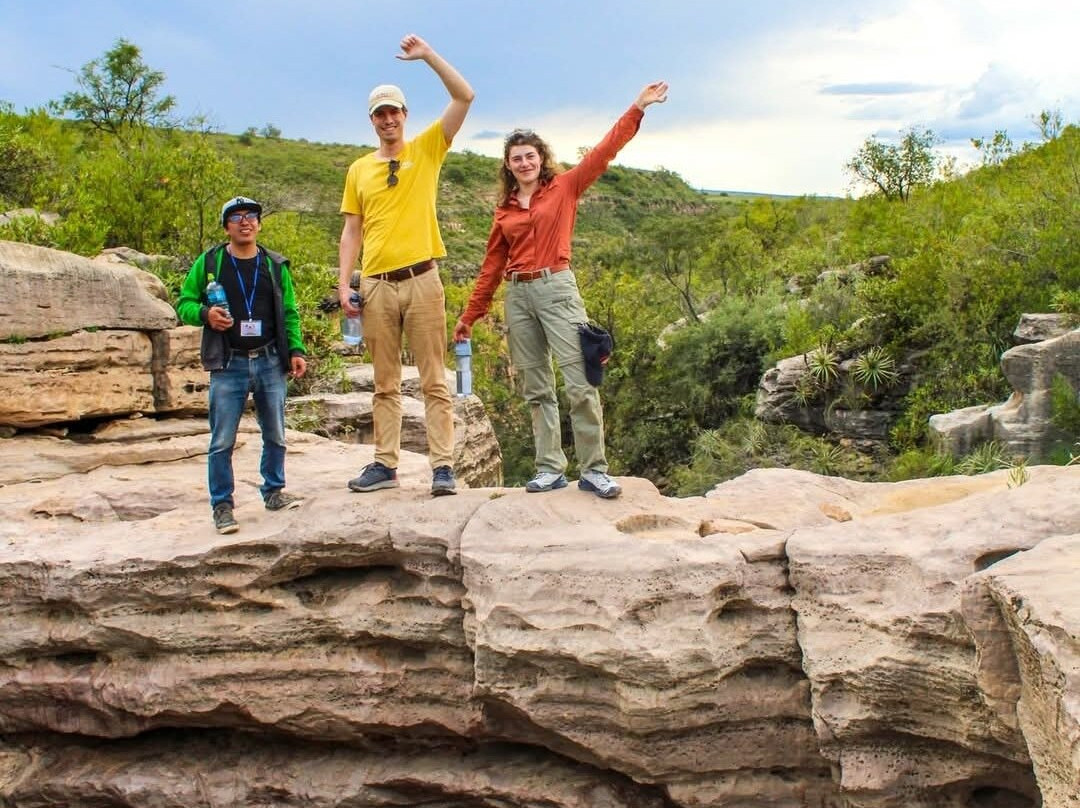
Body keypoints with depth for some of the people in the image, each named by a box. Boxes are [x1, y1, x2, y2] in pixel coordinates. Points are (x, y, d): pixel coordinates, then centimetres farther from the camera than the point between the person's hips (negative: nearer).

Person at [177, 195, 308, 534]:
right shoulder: (209, 263, 4)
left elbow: (289, 313, 11)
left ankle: (274, 491, 28)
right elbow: (184, 305, 6)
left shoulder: (276, 265, 10)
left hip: (270, 362, 2)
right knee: (222, 441, -2)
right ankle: (222, 505, 8)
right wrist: (205, 314, -15)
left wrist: (296, 350, 1)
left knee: (275, 435, 11)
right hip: (228, 365, -2)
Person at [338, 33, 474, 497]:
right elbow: (351, 231, 13)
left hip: (421, 280, -3)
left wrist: (427, 55, -7)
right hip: (376, 285, 3)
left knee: (434, 380, -2)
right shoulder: (359, 170, 14)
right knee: (385, 384, 8)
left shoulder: (426, 149, 7)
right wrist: (343, 284, 3)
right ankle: (385, 464, 14)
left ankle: (443, 466, -2)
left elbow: (464, 97, -3)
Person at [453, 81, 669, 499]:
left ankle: (594, 470, -5)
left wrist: (637, 109, -9)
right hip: (518, 296, 4)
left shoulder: (564, 187, 5)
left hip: (556, 288, -4)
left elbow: (603, 152, -2)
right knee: (536, 389, 5)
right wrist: (469, 316, 17)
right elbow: (492, 266, 17)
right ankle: (550, 469, 9)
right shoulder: (504, 210, 13)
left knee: (581, 383, -9)